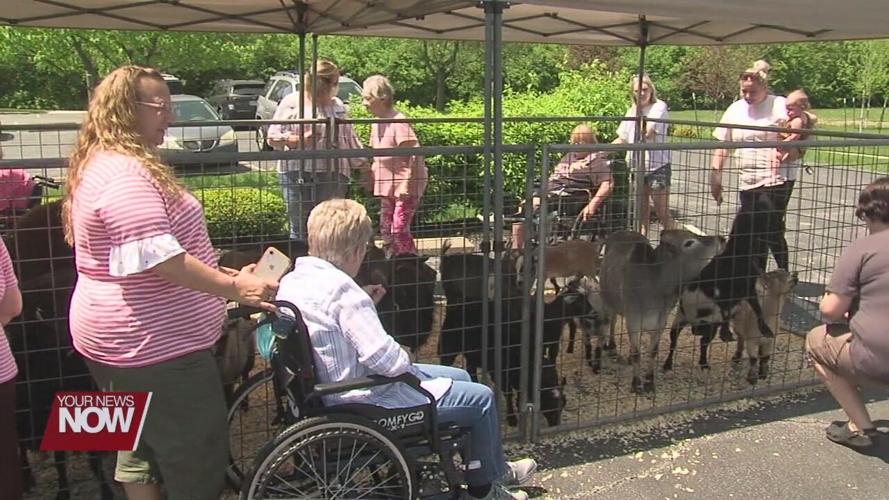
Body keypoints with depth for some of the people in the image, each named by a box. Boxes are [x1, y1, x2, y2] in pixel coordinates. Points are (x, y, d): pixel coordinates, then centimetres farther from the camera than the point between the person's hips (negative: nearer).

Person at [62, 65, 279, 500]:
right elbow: (157, 256, -29)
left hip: (124, 341, 11)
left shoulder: (100, 165, 14)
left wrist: (221, 273, 22)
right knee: (199, 462, -1)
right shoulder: (125, 174, -21)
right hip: (155, 347, -11)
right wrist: (233, 287, -28)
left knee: (143, 448, 21)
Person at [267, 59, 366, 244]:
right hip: (297, 173, -2)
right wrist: (298, 140, -16)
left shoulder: (338, 105, 16)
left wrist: (362, 163, 19)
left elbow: (349, 138, 22)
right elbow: (273, 136, 0)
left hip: (332, 175, 3)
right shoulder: (292, 102, 4)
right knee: (300, 228, 0)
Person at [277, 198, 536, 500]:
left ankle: (495, 467, 37)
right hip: (365, 402, -10)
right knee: (482, 398, 2)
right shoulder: (342, 288, -27)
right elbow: (385, 358, -29)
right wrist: (407, 361, -9)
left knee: (460, 377, 22)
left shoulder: (292, 280, 1)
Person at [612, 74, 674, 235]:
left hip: (657, 166, -6)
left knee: (663, 213, -4)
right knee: (641, 214, 11)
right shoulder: (632, 111, 14)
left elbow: (647, 133, -16)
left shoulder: (659, 107, -4)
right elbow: (623, 139, 15)